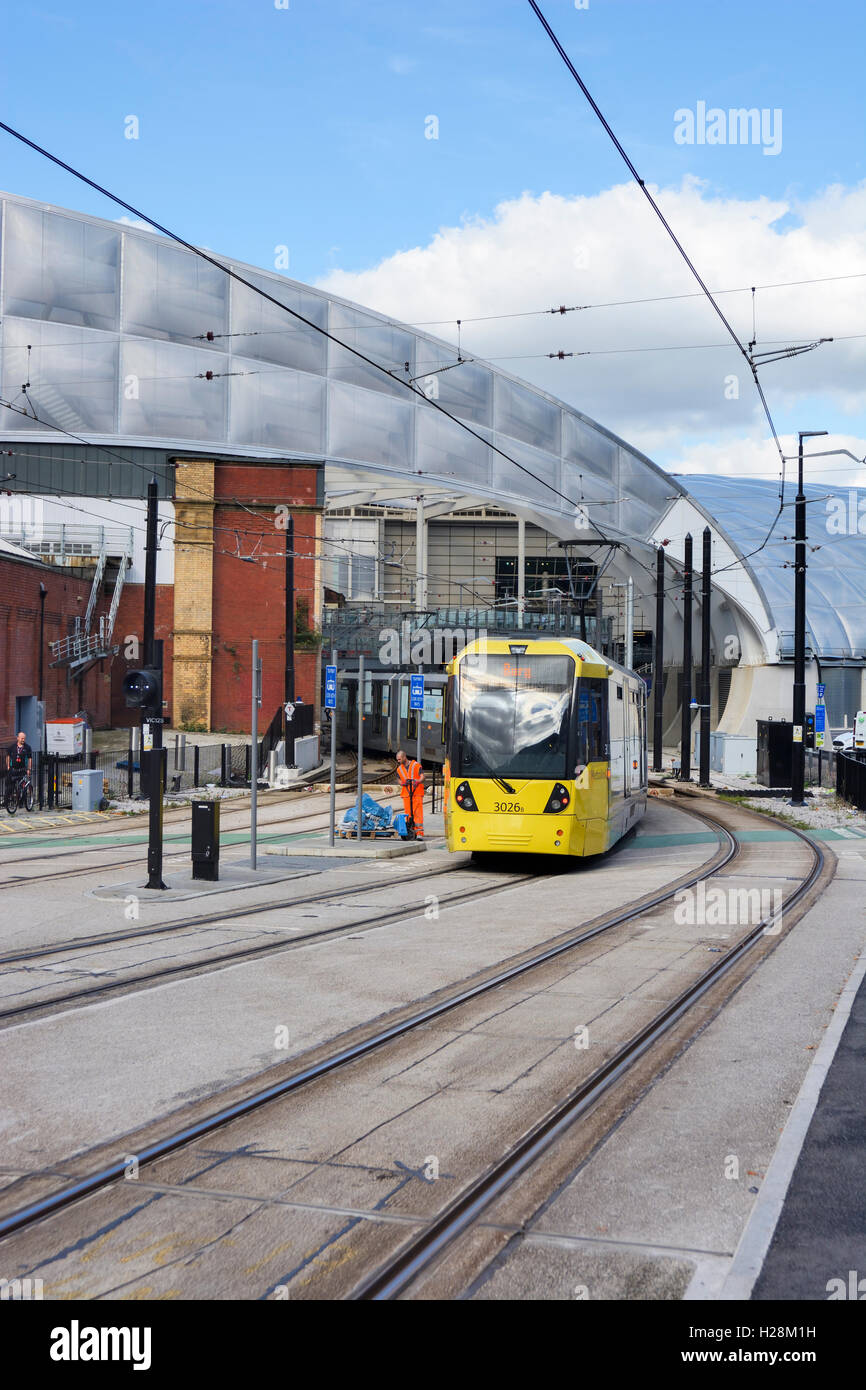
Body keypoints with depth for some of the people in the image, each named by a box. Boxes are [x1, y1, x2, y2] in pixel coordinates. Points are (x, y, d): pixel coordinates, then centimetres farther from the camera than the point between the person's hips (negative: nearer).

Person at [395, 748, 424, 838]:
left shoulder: (416, 765, 2)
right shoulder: (399, 769, 16)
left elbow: (422, 777, -2)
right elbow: (400, 781, 16)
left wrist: (417, 782, -22)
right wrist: (404, 783, -7)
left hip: (417, 793, -4)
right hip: (406, 794, 4)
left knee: (418, 812, -10)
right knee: (408, 813, 1)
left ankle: (419, 833, -12)